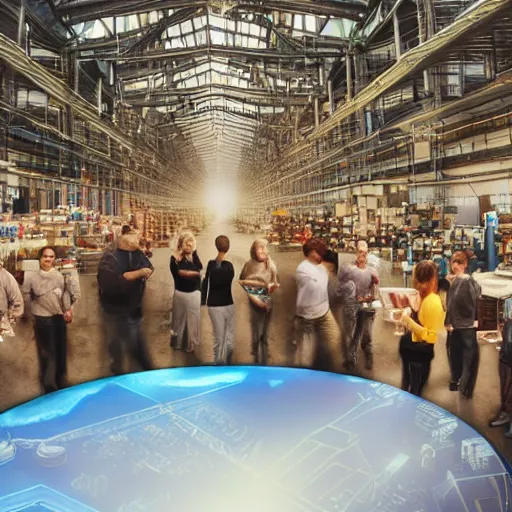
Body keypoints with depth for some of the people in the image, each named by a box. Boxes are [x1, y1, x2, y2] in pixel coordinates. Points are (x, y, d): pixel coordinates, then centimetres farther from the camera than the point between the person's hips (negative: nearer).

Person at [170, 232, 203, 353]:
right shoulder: (175, 258, -9)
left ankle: (190, 343, 25)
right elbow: (181, 272, -21)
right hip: (181, 293, -4)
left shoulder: (194, 255, 5)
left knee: (193, 318, 10)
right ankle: (178, 343, 26)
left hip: (195, 293, 4)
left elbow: (200, 267, -12)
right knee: (180, 319, 10)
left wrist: (193, 253, -15)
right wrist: (195, 273, -14)